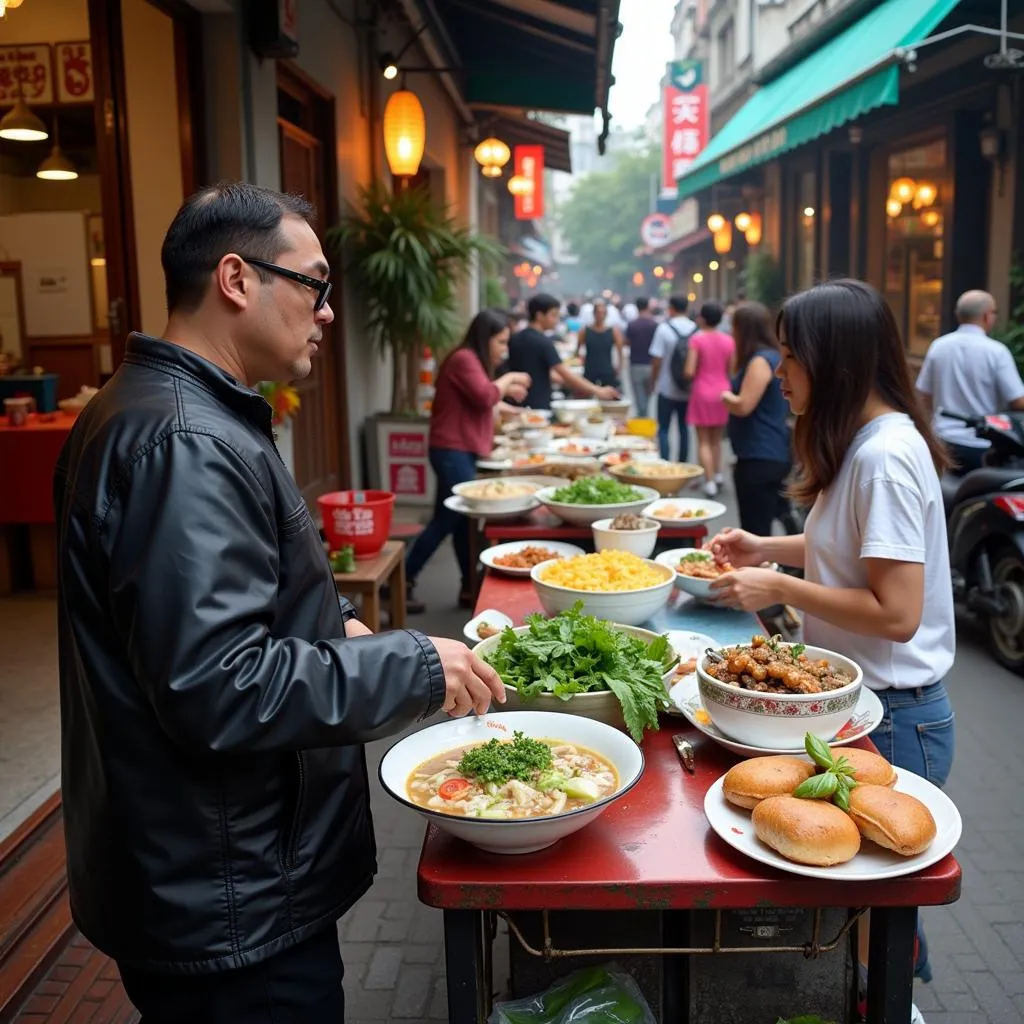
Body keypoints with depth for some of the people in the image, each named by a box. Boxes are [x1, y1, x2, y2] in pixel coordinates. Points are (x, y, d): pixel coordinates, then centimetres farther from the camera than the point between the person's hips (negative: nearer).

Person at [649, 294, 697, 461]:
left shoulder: (664, 328, -11)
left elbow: (657, 360, -11)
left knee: (663, 429, 4)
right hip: (689, 389, 3)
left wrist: (654, 380, 3)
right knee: (683, 428, 13)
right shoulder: (696, 329, -1)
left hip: (667, 388, -3)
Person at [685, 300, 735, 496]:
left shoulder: (697, 339, -11)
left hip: (702, 392, -4)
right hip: (723, 392, 4)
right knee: (717, 439, 20)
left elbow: (689, 372, -15)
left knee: (703, 441, 3)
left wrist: (691, 377, 7)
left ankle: (710, 482, -3)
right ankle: (717, 475, 22)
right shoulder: (729, 340, 0)